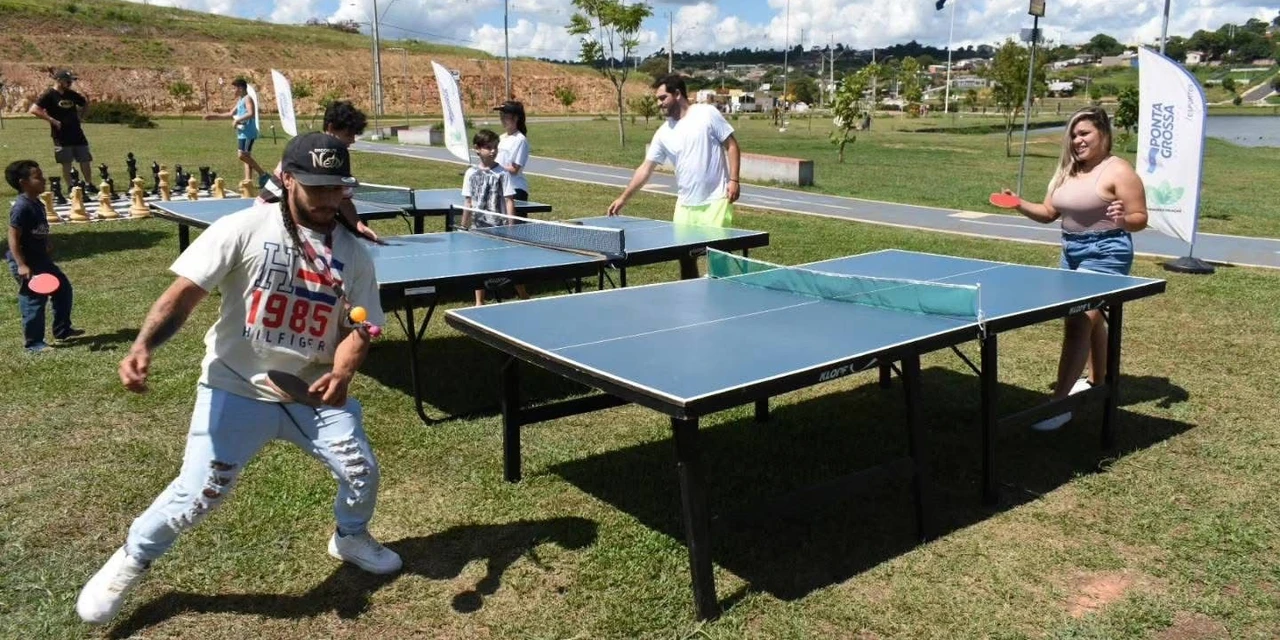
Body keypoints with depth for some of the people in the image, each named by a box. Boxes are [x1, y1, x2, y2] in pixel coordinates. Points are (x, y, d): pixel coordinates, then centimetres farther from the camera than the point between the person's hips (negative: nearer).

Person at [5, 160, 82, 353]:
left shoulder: (37, 204, 6)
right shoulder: (21, 207, -21)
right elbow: (13, 238, -22)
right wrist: (21, 265, -25)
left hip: (41, 259, 10)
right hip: (25, 263, -10)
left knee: (63, 288, 16)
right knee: (34, 300, -3)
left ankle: (62, 329, 28)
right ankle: (33, 342, 9)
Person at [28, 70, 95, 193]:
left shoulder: (72, 94, 9)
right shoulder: (49, 95, -8)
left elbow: (85, 103, 26)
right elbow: (34, 110, -15)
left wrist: (81, 116, 11)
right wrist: (52, 120, -18)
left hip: (77, 133, 6)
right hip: (61, 136, -6)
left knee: (85, 160, 6)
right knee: (66, 163, 0)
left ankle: (89, 185, 14)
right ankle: (70, 187, 7)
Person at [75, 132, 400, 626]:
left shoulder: (354, 254, 0)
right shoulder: (244, 229, -12)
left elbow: (358, 328, -2)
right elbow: (185, 291, -15)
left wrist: (341, 374, -23)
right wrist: (143, 347, -32)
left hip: (314, 392, 4)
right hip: (236, 390, -4)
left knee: (362, 472, 3)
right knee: (199, 492, -5)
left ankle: (351, 538, 38)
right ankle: (129, 562, 26)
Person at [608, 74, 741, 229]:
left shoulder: (707, 113, -4)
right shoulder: (663, 133, 7)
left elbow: (731, 145, -2)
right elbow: (645, 169, 9)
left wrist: (733, 180, -11)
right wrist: (623, 198, 5)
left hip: (715, 200, -4)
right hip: (685, 204, 4)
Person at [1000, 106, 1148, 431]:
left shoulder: (1118, 171, -13)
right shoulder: (1067, 171, 9)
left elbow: (1140, 219, -12)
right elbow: (1048, 213, 12)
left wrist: (1122, 220, -34)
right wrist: (1019, 205, -5)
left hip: (1105, 254, -9)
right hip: (1071, 251, 9)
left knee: (1078, 321, -17)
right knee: (1090, 318, 22)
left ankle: (1060, 402, -19)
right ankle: (1097, 379, 41)